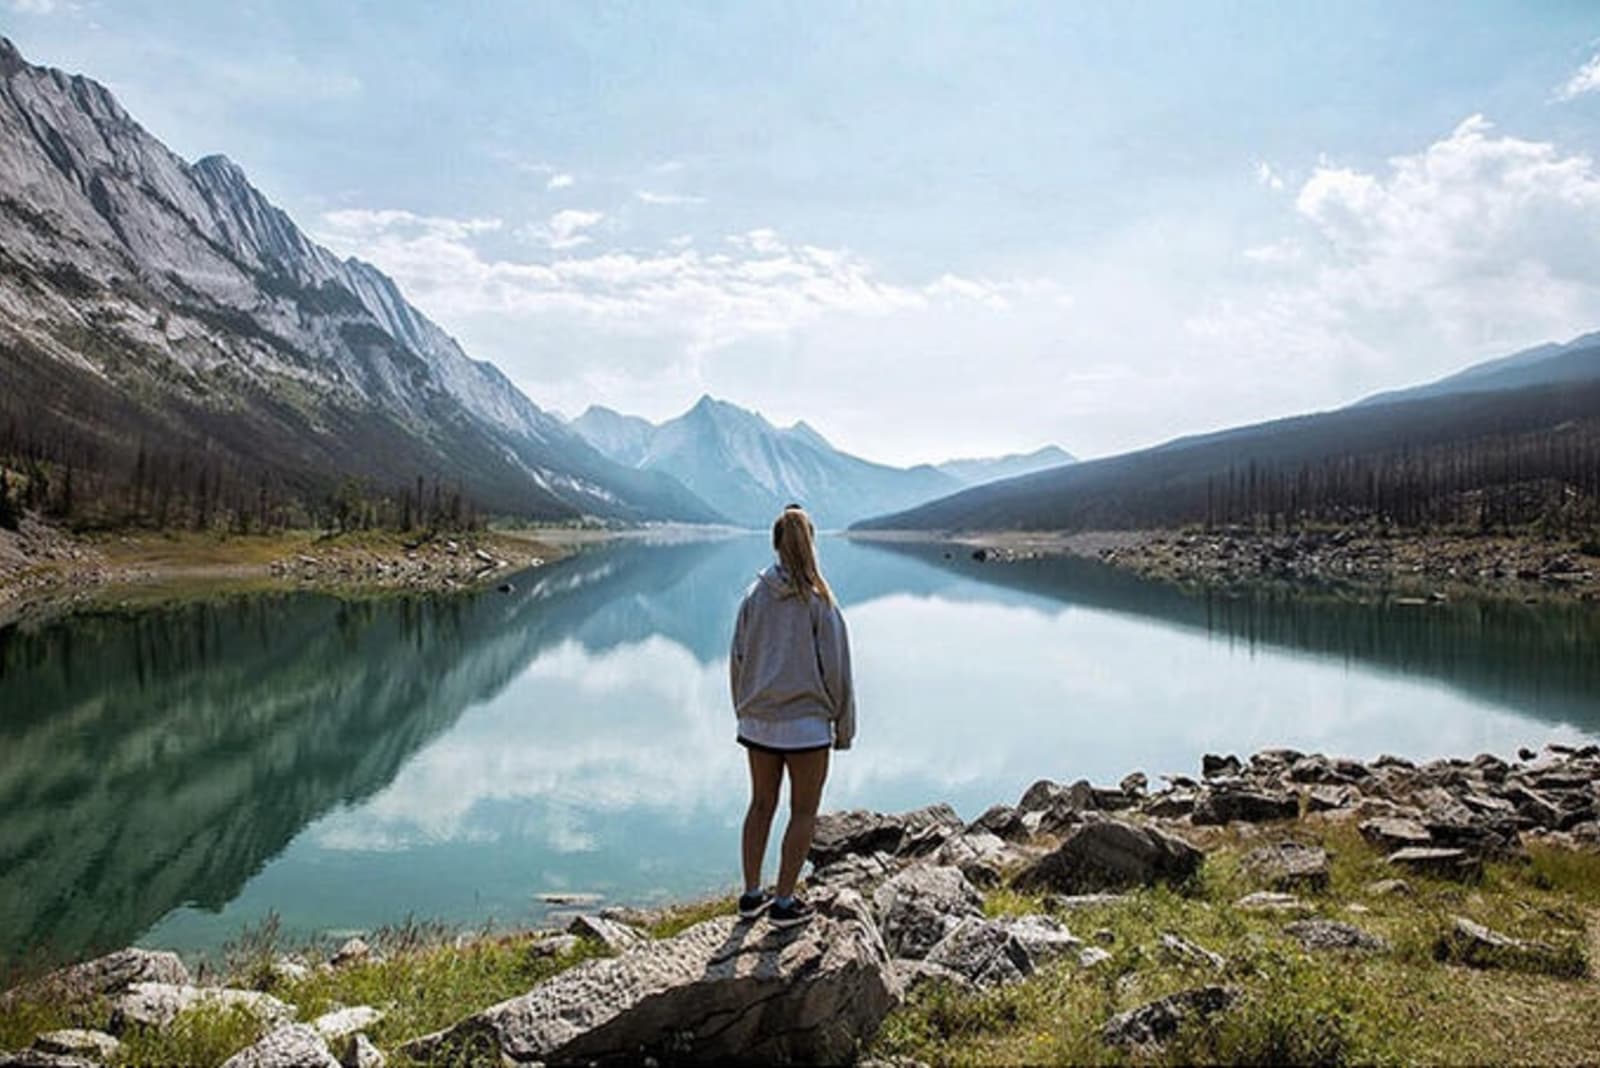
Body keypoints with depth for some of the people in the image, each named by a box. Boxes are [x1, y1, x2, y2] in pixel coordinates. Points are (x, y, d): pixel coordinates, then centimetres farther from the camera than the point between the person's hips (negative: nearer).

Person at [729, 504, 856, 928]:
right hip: (806, 723, -4)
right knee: (803, 812, 10)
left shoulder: (755, 596, -2)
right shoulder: (818, 601, -14)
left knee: (761, 804, 18)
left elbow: (738, 660, 4)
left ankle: (752, 893, 26)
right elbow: (835, 669, -9)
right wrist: (844, 727, 1)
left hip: (758, 722, 4)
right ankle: (784, 902, 15)